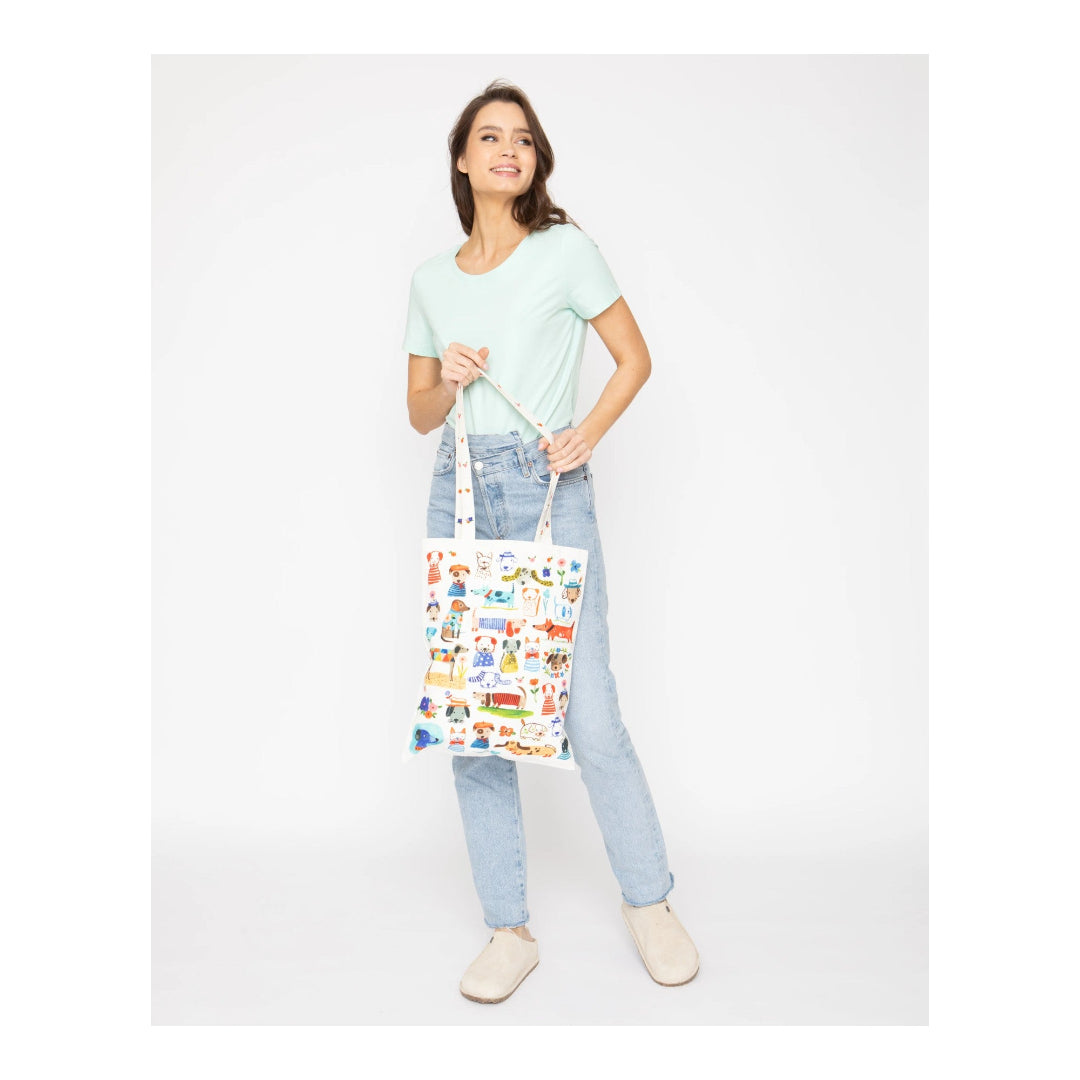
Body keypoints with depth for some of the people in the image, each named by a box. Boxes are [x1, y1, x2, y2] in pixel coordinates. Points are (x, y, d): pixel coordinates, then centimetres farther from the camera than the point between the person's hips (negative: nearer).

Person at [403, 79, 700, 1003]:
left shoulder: (566, 250, 4)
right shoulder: (431, 278, 15)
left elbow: (634, 357, 8)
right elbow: (418, 414, 17)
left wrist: (588, 433, -7)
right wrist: (447, 378, -4)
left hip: (549, 490, -4)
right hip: (459, 494, 4)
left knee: (590, 714, -6)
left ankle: (650, 903, 17)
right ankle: (510, 930, 16)